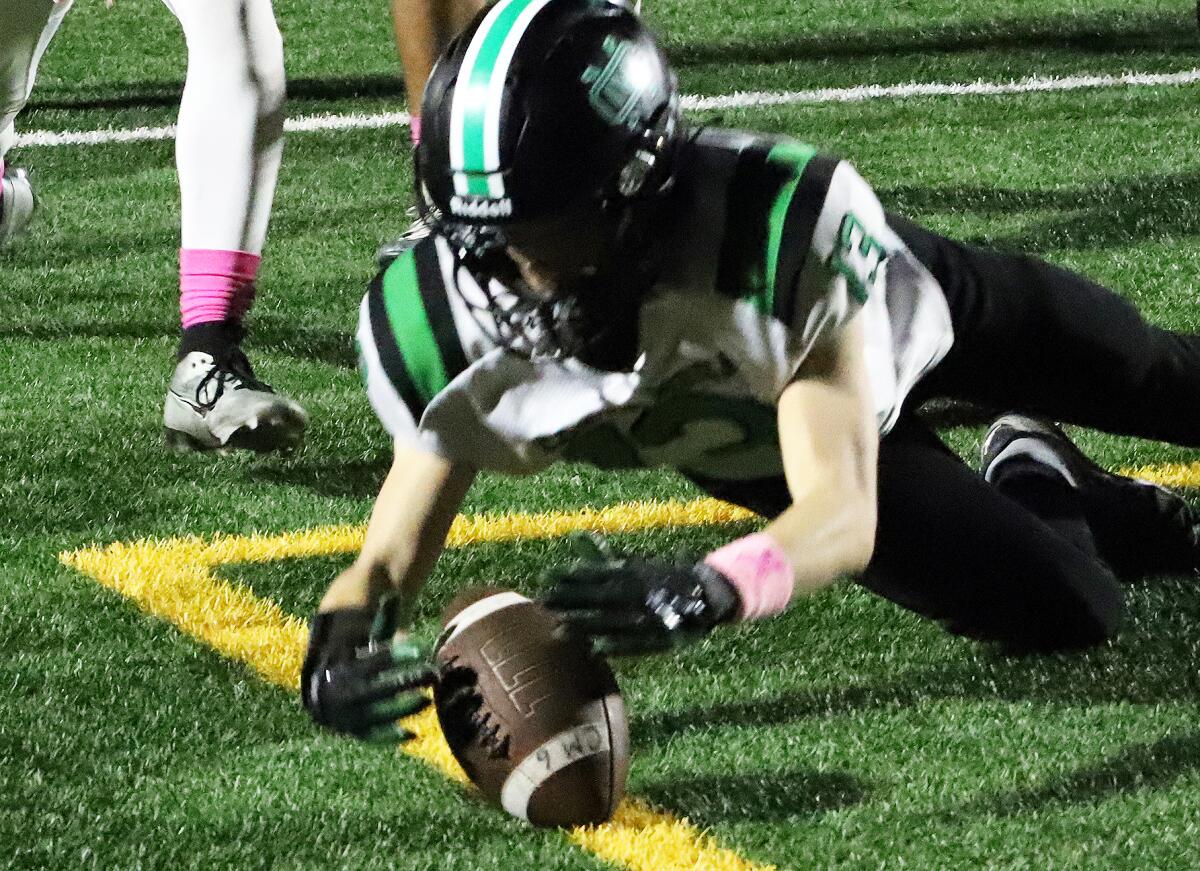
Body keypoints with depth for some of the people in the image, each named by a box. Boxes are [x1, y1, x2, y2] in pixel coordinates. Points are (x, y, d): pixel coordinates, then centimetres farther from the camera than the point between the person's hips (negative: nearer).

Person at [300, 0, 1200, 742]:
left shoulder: (791, 219, -49)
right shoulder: (442, 322, -38)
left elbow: (844, 513, -51)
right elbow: (390, 558, -27)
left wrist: (707, 592, -72)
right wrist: (340, 644, -51)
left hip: (913, 305, -2)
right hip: (749, 448, 2)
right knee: (1067, 614, -2)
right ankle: (1048, 495, 34)